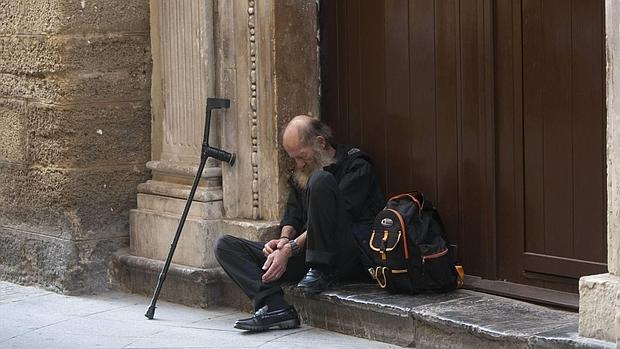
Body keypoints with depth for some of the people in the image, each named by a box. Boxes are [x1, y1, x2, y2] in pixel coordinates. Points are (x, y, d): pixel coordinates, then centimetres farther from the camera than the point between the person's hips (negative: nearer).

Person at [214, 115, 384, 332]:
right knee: (226, 246, -4)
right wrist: (284, 239, -8)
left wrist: (291, 249, -18)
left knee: (321, 180, -29)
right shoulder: (302, 175, 22)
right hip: (306, 255, 8)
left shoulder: (356, 166, -2)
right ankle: (276, 307, -27)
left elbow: (336, 218, -13)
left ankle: (321, 271, -24)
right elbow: (292, 215, 16)